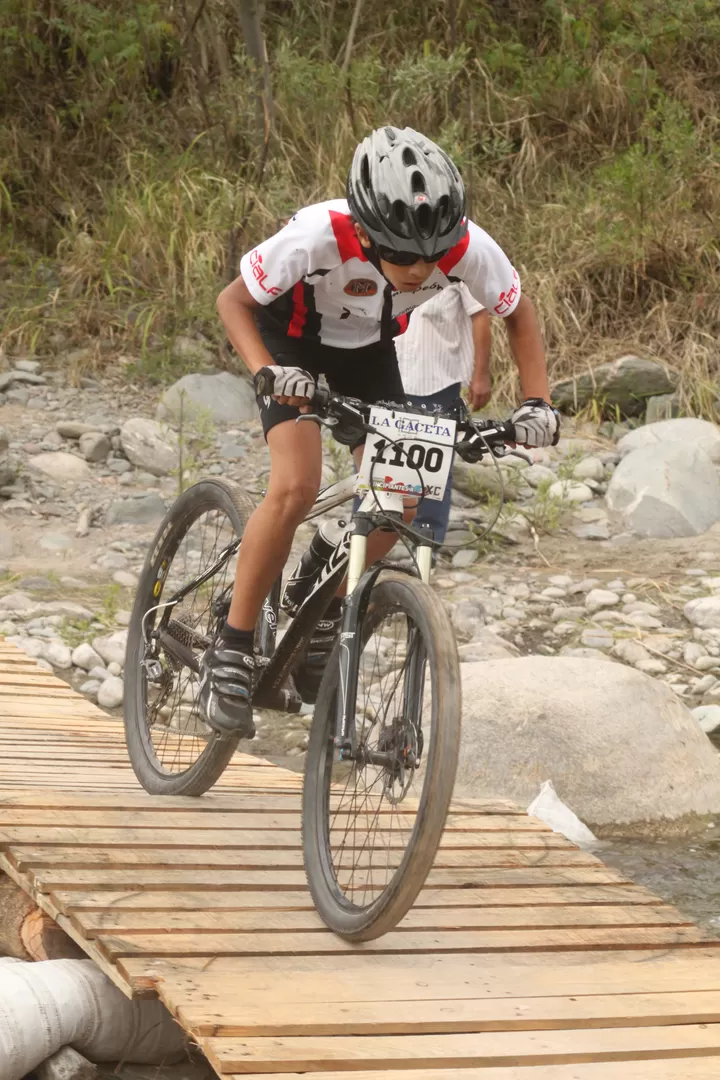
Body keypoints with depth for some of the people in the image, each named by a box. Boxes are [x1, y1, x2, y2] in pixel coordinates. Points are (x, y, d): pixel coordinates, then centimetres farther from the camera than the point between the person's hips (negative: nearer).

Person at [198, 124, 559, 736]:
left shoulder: (467, 248, -32)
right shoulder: (318, 237, -40)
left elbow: (518, 313, -11)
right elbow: (234, 301, -25)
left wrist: (537, 402, -24)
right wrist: (266, 372, -42)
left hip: (368, 347, 4)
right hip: (293, 335, -4)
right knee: (296, 489, -23)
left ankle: (323, 606, 15)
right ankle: (231, 651, -10)